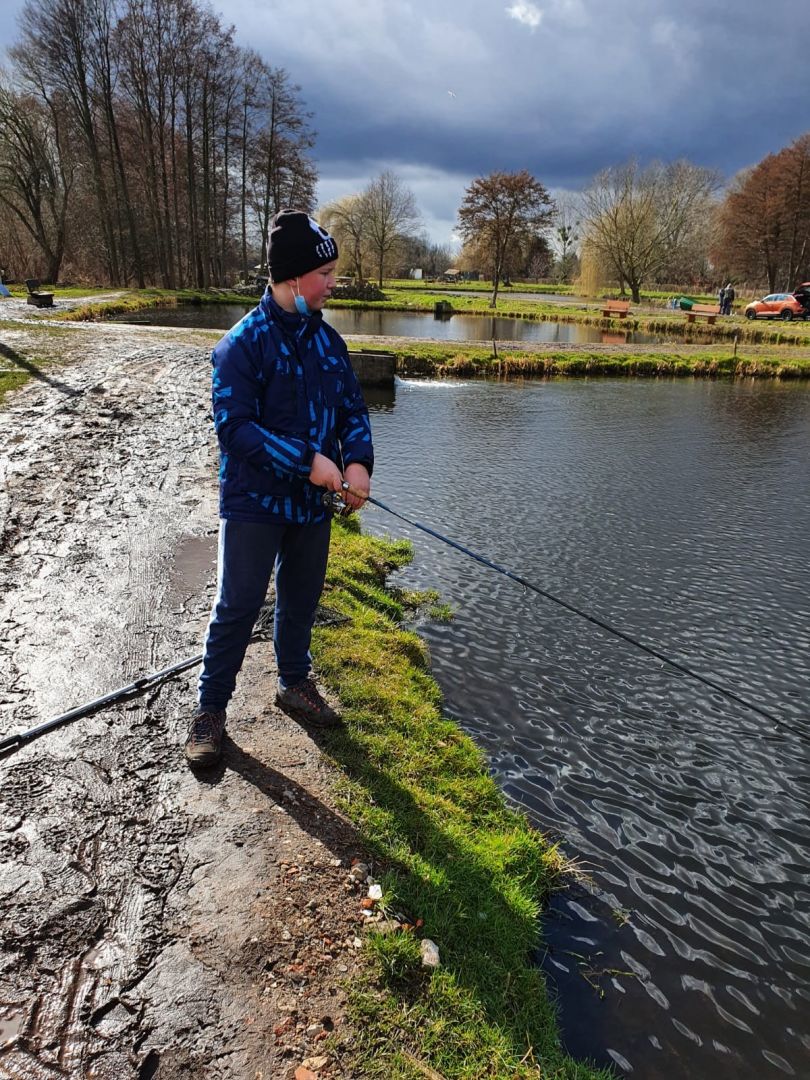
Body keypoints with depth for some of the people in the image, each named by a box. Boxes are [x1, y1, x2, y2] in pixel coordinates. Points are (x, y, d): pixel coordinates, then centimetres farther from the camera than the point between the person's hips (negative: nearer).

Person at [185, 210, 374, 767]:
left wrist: (358, 461, -11)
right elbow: (234, 427, -19)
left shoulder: (328, 339, 5)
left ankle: (295, 683, 37)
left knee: (302, 599, 17)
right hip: (254, 501, -6)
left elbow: (353, 408, 8)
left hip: (313, 502, 6)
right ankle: (211, 708, 16)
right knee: (238, 604, 0)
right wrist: (306, 460, -25)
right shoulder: (243, 343, -14)